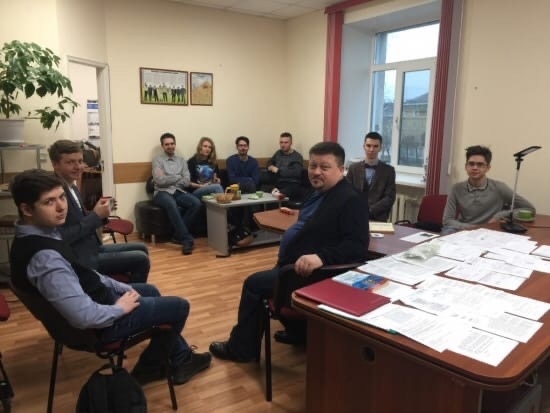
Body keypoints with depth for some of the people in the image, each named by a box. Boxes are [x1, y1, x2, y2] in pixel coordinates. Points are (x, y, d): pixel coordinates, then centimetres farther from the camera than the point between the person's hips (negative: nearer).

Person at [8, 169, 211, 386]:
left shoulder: (39, 234, -4)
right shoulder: (44, 257, -35)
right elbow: (84, 316, -36)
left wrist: (123, 288, 5)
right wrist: (120, 308, -17)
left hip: (95, 298, 10)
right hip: (101, 323, -10)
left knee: (151, 291, 28)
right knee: (179, 306, 4)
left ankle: (181, 359, 36)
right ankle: (150, 367, 28)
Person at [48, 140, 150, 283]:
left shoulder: (72, 187, 9)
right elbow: (62, 237, -26)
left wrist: (98, 214, -5)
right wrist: (95, 216, -21)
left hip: (92, 248, 10)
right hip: (80, 259, -10)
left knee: (141, 249, 16)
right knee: (141, 260, -9)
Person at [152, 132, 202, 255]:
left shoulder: (182, 160, 17)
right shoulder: (157, 160, 6)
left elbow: (187, 181, 4)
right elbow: (160, 180, -10)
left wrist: (169, 180, -5)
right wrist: (178, 177, -2)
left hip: (179, 192, 4)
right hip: (162, 192, -4)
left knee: (196, 203, -25)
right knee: (172, 205, -38)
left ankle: (178, 235, -14)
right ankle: (187, 239, -35)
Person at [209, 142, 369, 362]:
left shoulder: (349, 199, -22)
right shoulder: (322, 192, 10)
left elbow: (357, 245, -31)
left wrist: (321, 257, -40)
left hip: (310, 272, -12)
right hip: (296, 264, 12)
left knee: (254, 284, -7)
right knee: (262, 279, 30)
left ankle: (241, 348, 12)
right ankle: (297, 331, 36)